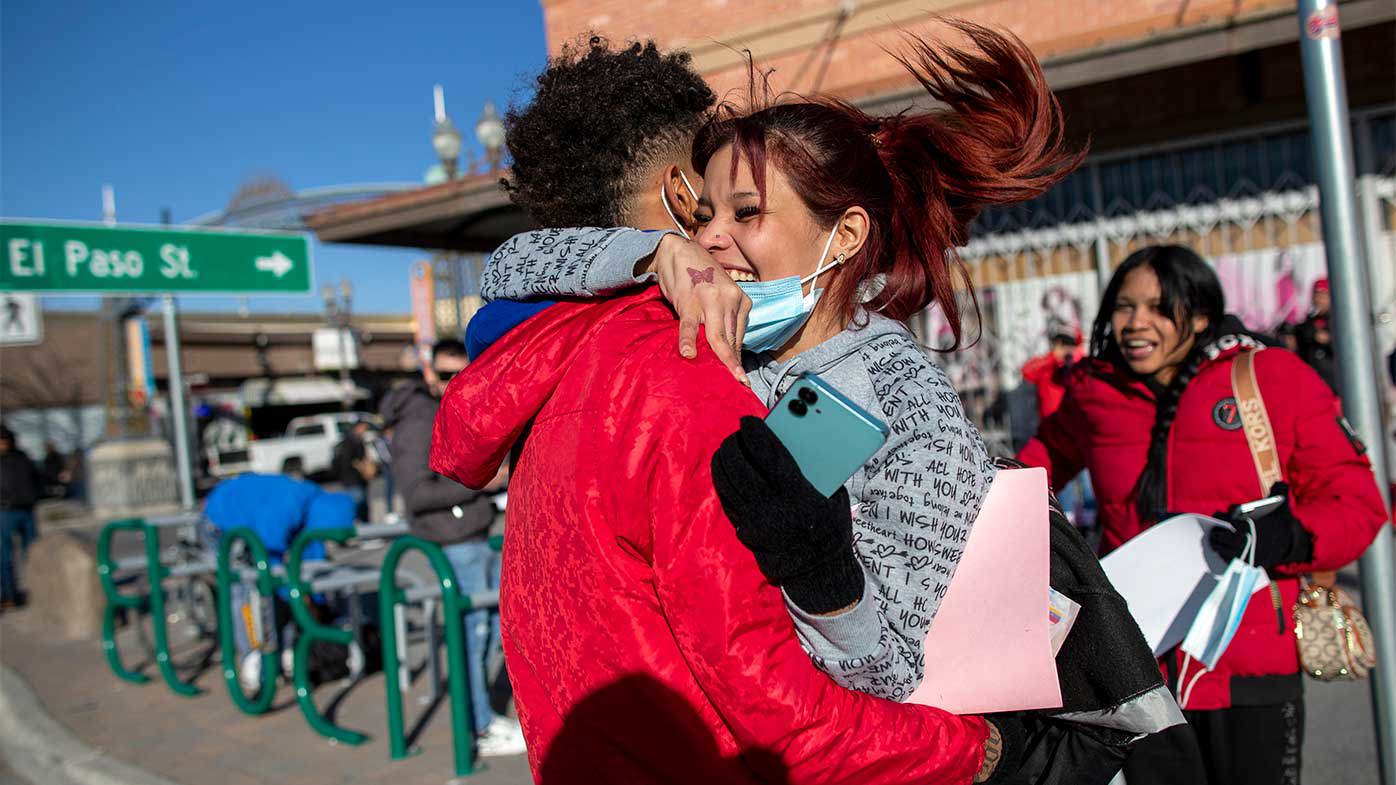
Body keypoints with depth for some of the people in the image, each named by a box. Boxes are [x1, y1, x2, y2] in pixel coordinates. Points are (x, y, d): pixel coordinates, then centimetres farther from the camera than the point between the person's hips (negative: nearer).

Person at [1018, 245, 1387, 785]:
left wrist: (1288, 538, -20)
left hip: (1251, 675, -2)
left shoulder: (1278, 379, -4)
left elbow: (1355, 502, 0)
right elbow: (1048, 456, 25)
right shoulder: (1094, 391, 4)